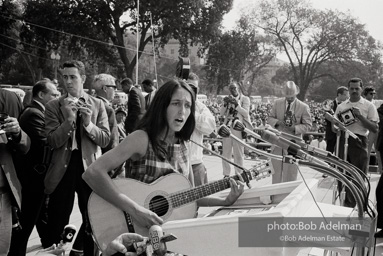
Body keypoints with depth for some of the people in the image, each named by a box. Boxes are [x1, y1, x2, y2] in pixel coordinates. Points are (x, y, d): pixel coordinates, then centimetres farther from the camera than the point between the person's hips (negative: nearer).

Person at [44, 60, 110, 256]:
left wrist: (88, 123, -20)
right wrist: (69, 119, -20)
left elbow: (105, 140, -4)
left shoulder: (97, 105, 3)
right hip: (62, 168, 0)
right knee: (57, 222, 9)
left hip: (89, 166, 1)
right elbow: (52, 141, -9)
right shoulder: (53, 106, 1)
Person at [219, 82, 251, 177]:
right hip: (227, 127, 4)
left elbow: (245, 113, -6)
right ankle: (226, 174, 11)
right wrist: (225, 104, -6)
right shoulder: (228, 99, 17)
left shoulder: (245, 99, 6)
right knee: (225, 152, 3)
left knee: (238, 153, -3)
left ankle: (238, 174, 4)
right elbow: (221, 113, 10)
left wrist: (236, 104, -17)